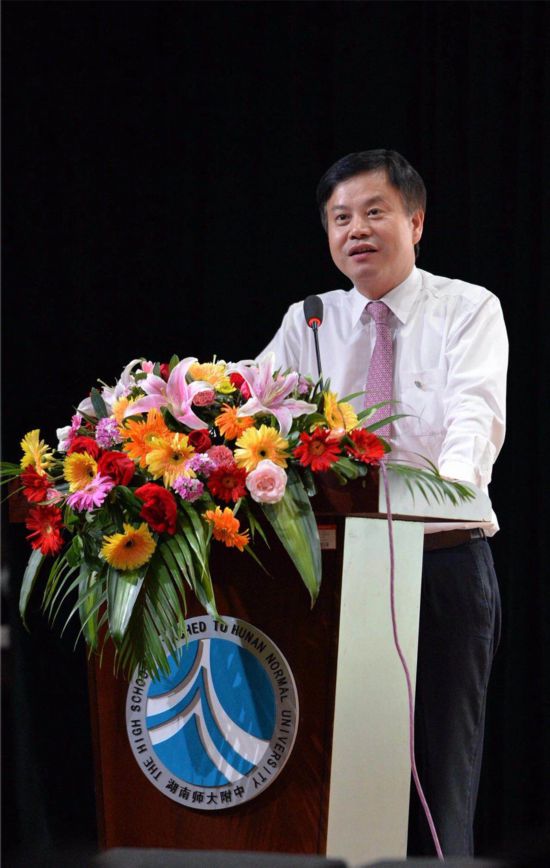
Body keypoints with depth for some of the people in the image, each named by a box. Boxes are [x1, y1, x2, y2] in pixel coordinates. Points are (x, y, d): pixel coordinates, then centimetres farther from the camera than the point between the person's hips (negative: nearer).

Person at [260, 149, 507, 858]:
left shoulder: (468, 310, 1)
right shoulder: (306, 323, 12)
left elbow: (478, 410, -17)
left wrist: (453, 477, -38)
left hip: (445, 561, -3)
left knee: (439, 767, -3)